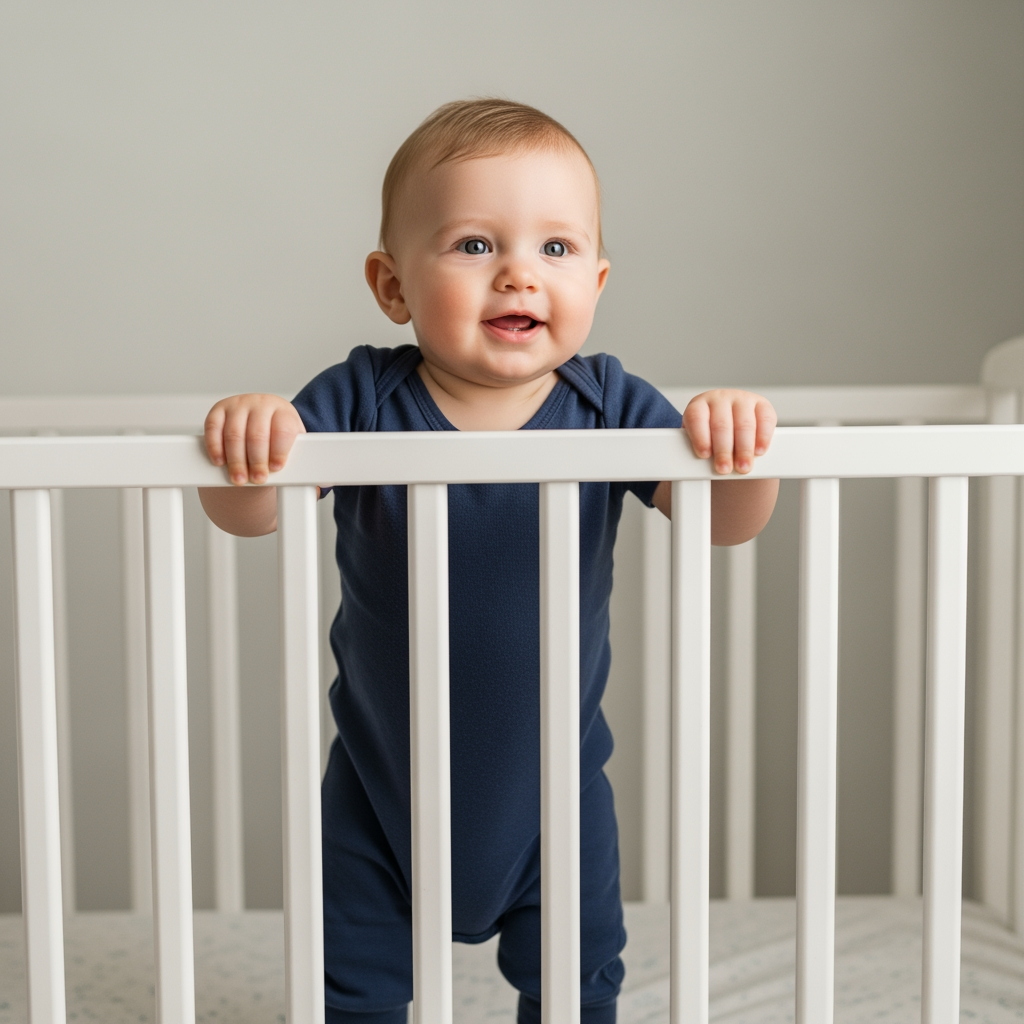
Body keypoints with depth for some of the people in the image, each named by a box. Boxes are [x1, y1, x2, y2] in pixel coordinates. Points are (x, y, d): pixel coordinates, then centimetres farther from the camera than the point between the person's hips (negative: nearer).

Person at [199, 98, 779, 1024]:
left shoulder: (608, 408, -13)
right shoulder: (363, 401, -15)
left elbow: (726, 523, -16)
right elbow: (246, 517, -19)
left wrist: (736, 441, -38)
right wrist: (252, 434, -42)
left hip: (553, 782, 1)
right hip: (382, 779, 0)